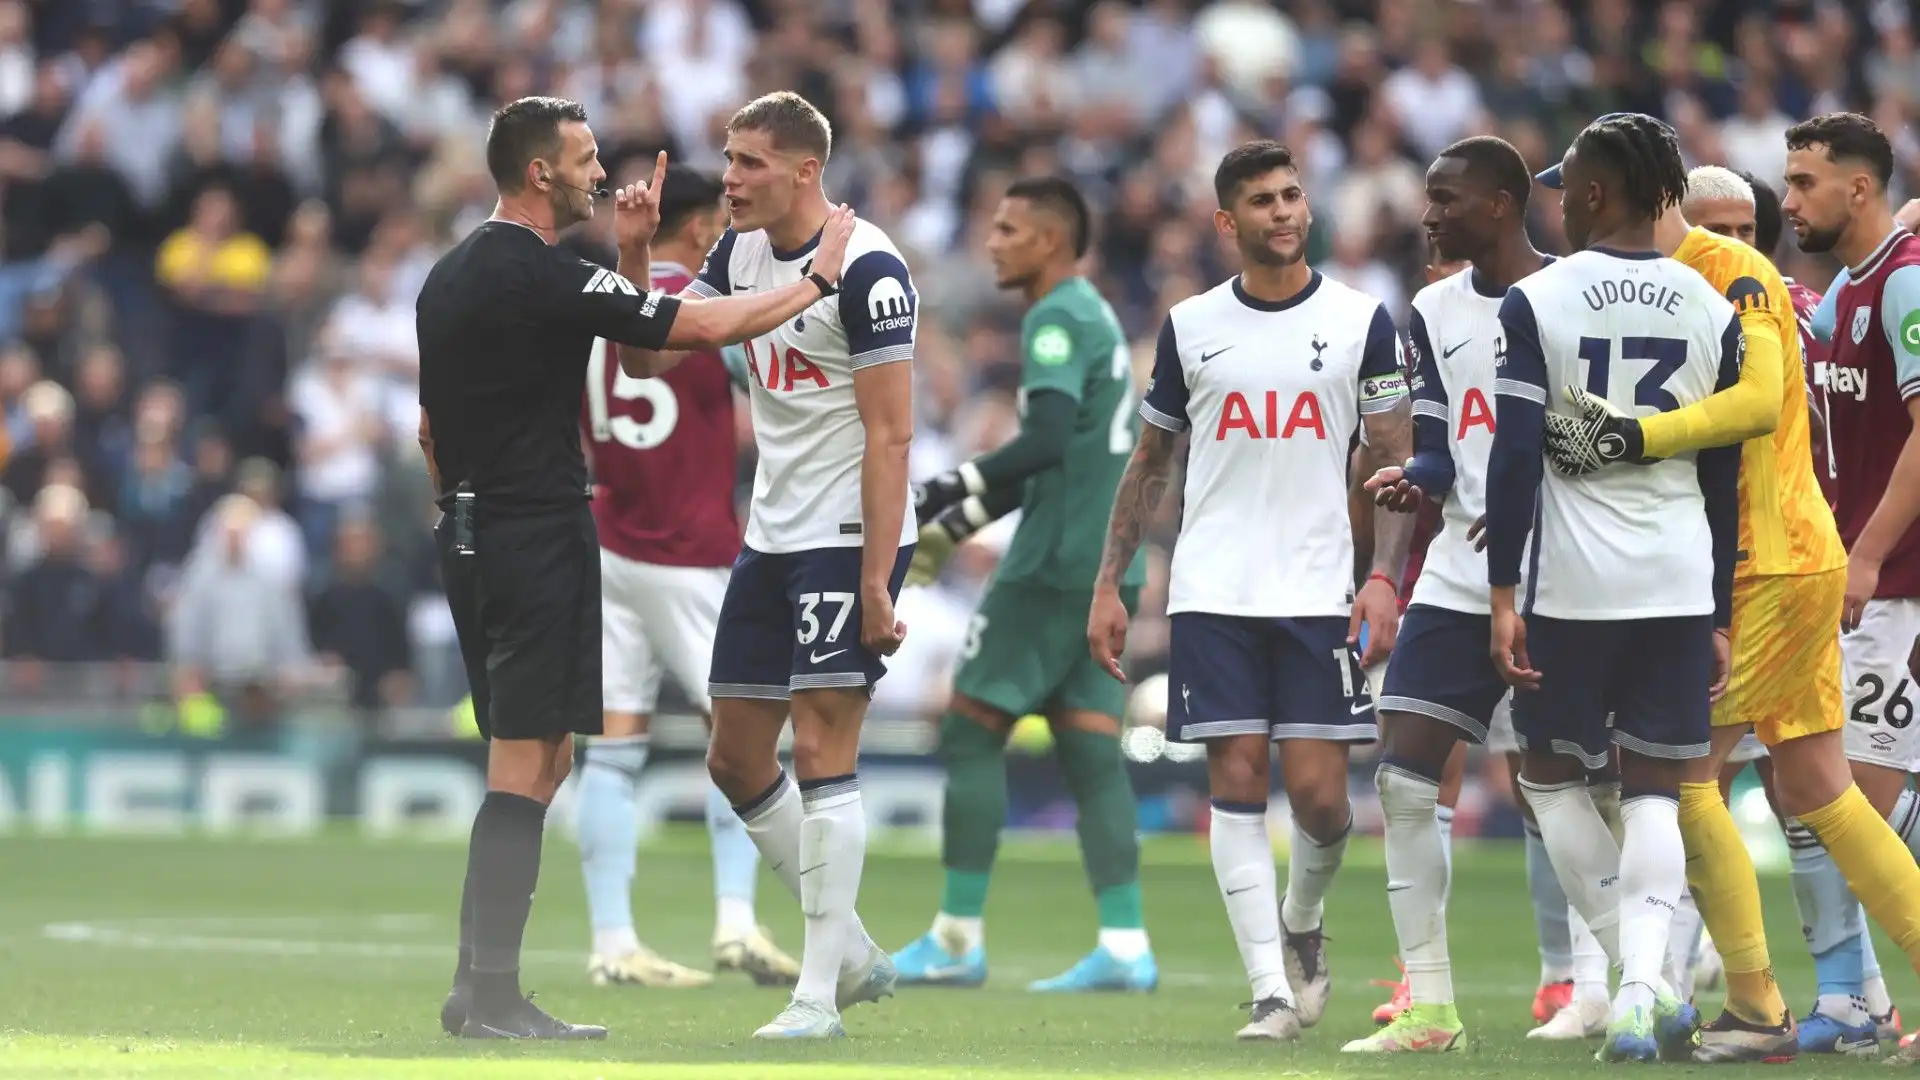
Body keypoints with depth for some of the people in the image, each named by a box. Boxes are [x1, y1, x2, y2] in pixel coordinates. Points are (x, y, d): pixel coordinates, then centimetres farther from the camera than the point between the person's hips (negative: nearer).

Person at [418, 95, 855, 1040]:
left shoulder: (449, 276, 14)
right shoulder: (542, 276, -15)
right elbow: (704, 327, -12)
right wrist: (819, 279, -2)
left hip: (471, 535, 10)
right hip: (540, 537, -10)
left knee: (538, 762, 14)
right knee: (527, 766, -8)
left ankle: (478, 986, 13)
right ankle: (491, 996, -9)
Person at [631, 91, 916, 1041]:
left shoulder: (866, 269, -16)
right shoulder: (740, 253, 9)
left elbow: (890, 436, -18)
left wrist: (877, 580, -22)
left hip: (848, 536, -9)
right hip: (771, 536, 9)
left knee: (821, 750, -10)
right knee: (735, 760, 9)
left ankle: (818, 994, -6)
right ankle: (852, 952, 21)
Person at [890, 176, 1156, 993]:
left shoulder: (1059, 319, -10)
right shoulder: (1095, 317, 20)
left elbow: (1047, 439, -23)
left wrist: (950, 493, -18)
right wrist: (951, 526, 25)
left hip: (1057, 563, -9)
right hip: (1111, 566, 9)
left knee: (970, 734, -2)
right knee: (1089, 749, 5)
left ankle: (957, 940, -2)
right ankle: (1125, 947, -2)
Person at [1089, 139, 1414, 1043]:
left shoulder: (1361, 321, 3)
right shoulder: (1189, 326, 8)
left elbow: (1396, 461, 3)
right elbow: (1149, 462, 15)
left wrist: (1384, 577, -9)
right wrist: (1108, 585, 9)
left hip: (1320, 591, -1)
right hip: (1213, 593, 1)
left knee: (1316, 789, -5)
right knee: (1237, 778, -6)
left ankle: (1301, 923, 26)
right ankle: (1271, 990, -5)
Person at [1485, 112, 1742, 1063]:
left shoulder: (1536, 304, -5)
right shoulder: (1710, 311, 6)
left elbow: (1514, 459, -11)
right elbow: (1724, 482, 9)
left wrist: (1503, 595, -6)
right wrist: (1719, 617, 16)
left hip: (1572, 582, -3)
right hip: (1680, 582, 3)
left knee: (1552, 774, 14)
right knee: (1654, 790, 7)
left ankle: (1638, 982, 6)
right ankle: (1641, 990, -11)